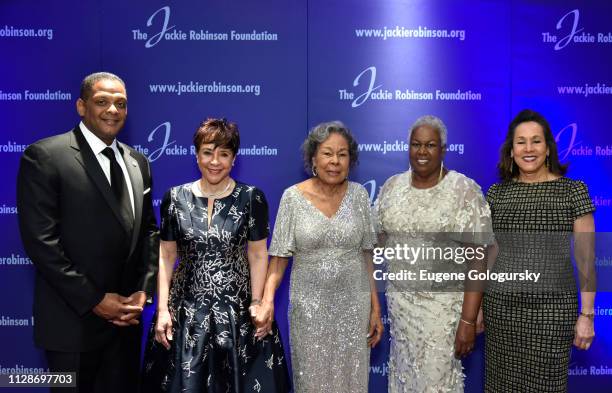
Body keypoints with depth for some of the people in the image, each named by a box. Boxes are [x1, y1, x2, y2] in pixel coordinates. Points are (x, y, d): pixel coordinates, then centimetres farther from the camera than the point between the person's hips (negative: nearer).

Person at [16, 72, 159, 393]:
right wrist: (94, 300, -15)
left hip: (126, 315, 6)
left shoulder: (138, 162, 9)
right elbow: (40, 241, -15)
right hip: (74, 321, -5)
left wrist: (144, 290, -2)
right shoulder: (44, 156, -10)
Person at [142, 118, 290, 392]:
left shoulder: (252, 198, -4)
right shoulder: (175, 198, 1)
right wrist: (162, 308, -3)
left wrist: (256, 303, -10)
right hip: (186, 309, 1)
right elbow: (166, 256, 3)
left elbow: (258, 255, -2)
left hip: (237, 307, -1)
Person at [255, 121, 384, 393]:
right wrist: (267, 300, -20)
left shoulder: (359, 194, -2)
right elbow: (280, 256, -6)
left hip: (354, 306, 2)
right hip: (309, 307, -1)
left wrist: (376, 307, 1)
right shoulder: (293, 196, -8)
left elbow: (365, 255, 2)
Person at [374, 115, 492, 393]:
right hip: (399, 299, 4)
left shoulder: (465, 190, -12)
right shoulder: (391, 187, 2)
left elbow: (477, 260, -14)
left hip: (444, 304, -4)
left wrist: (468, 320, -18)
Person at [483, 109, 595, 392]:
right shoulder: (496, 193, 4)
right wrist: (475, 306, 10)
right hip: (500, 306, 3)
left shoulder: (573, 191, -3)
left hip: (551, 308, -2)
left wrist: (587, 314, -5)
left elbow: (586, 259, -3)